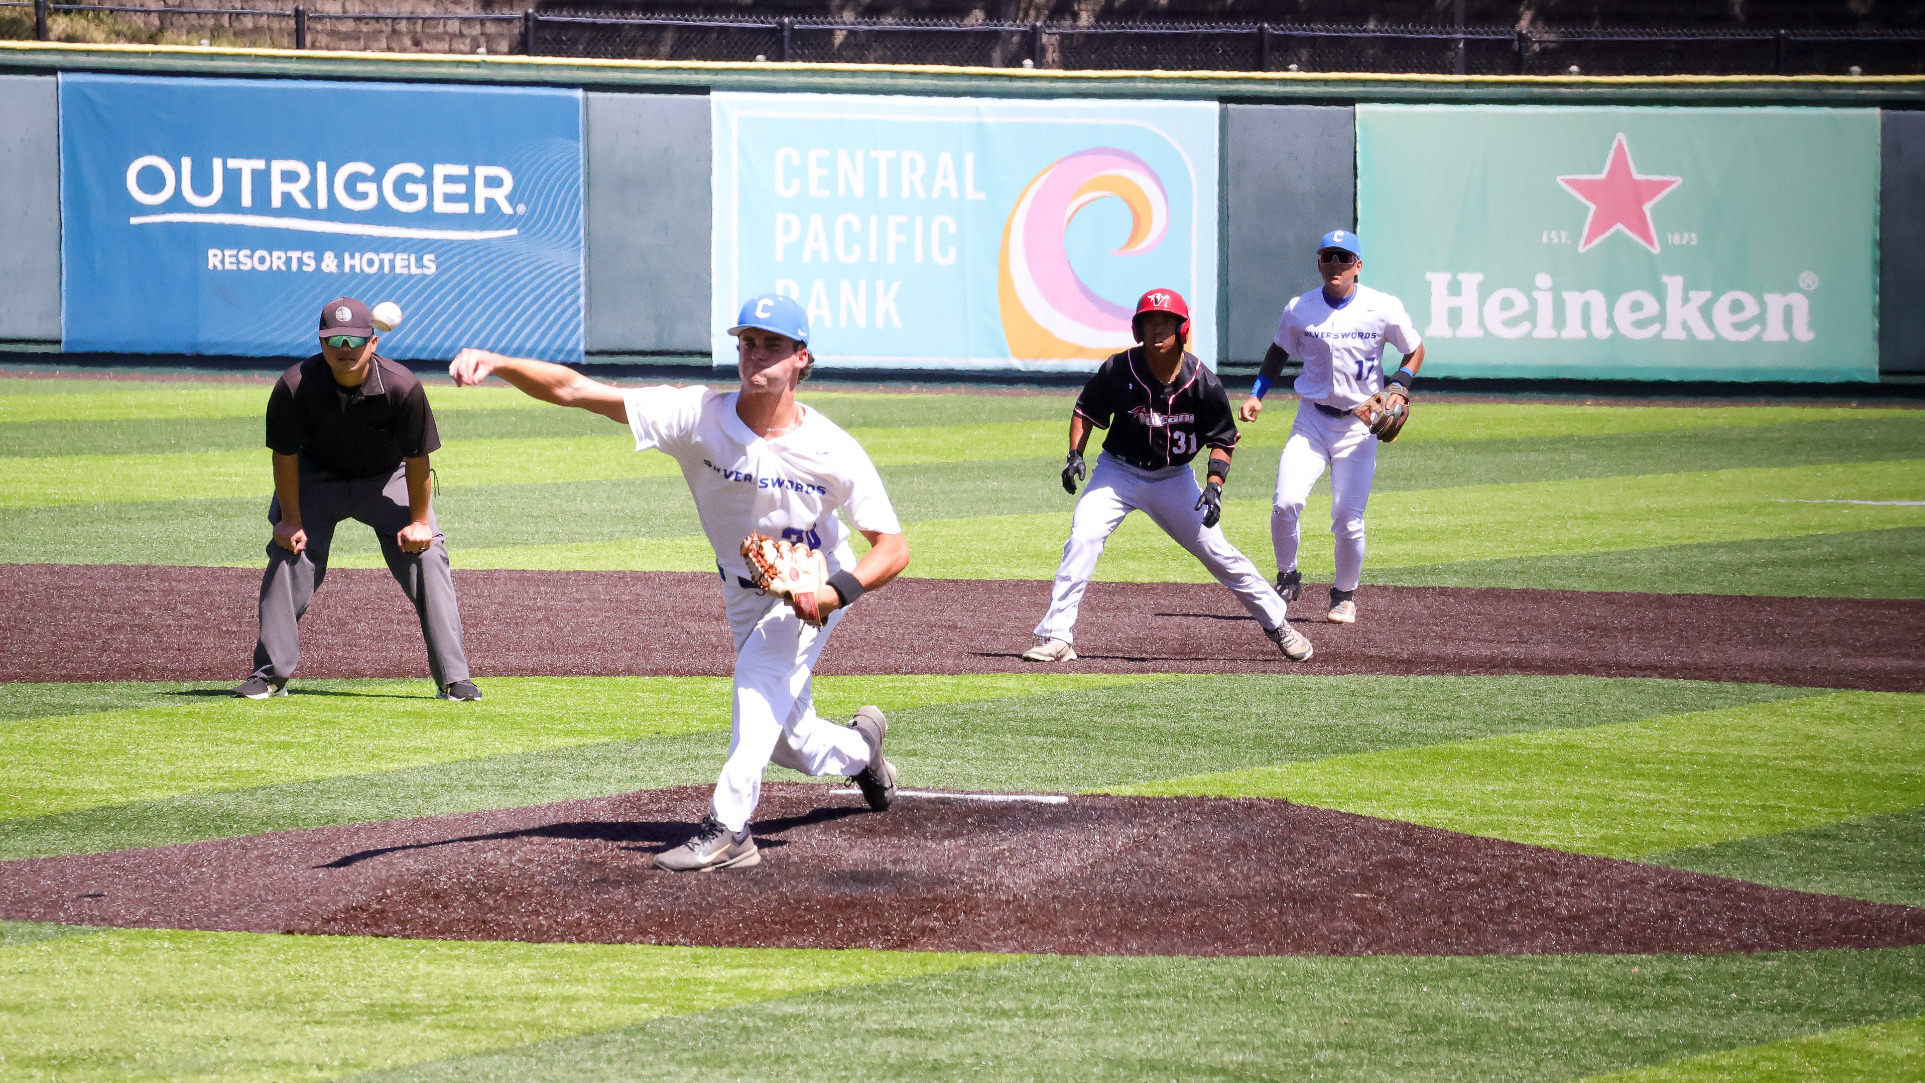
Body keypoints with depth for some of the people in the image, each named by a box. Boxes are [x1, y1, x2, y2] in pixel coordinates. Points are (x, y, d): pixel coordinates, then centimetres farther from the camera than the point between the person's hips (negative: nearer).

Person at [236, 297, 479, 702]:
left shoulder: (401, 387, -31)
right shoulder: (295, 387, -29)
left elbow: (417, 457, -19)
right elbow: (285, 455, -14)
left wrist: (419, 520, -13)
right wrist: (291, 519, -10)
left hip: (388, 478, -1)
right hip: (317, 478, 1)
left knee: (426, 554, -13)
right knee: (288, 554, -11)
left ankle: (453, 678, -9)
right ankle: (271, 673, 1)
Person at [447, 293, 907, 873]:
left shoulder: (833, 450, -27)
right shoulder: (701, 416, -25)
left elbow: (893, 548, -22)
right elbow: (575, 390, -33)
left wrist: (836, 593, -40)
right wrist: (497, 363, -48)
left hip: (815, 589, -4)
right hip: (744, 594, 4)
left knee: (760, 673, -31)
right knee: (784, 737, 15)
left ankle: (728, 829, -31)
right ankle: (859, 750, 49)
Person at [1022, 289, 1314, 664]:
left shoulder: (1203, 383, -17)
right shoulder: (1118, 370, -17)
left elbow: (1223, 439, -5)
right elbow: (1086, 411, 0)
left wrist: (1215, 485, -18)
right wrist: (1075, 455, -13)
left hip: (1173, 478, 0)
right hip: (1119, 471, 0)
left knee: (1219, 553, 0)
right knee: (1083, 538, -21)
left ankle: (1278, 624, 19)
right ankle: (1056, 637, -17)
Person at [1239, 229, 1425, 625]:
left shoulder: (1384, 309, -6)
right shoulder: (1299, 310, -1)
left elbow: (1415, 350, 7)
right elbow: (1279, 352, 16)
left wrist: (1399, 389, -10)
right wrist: (1256, 395, 5)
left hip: (1359, 425, -1)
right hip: (1312, 421, 1)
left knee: (1348, 520, -6)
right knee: (1286, 503, -18)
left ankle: (1345, 594, 20)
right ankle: (1287, 578, 8)